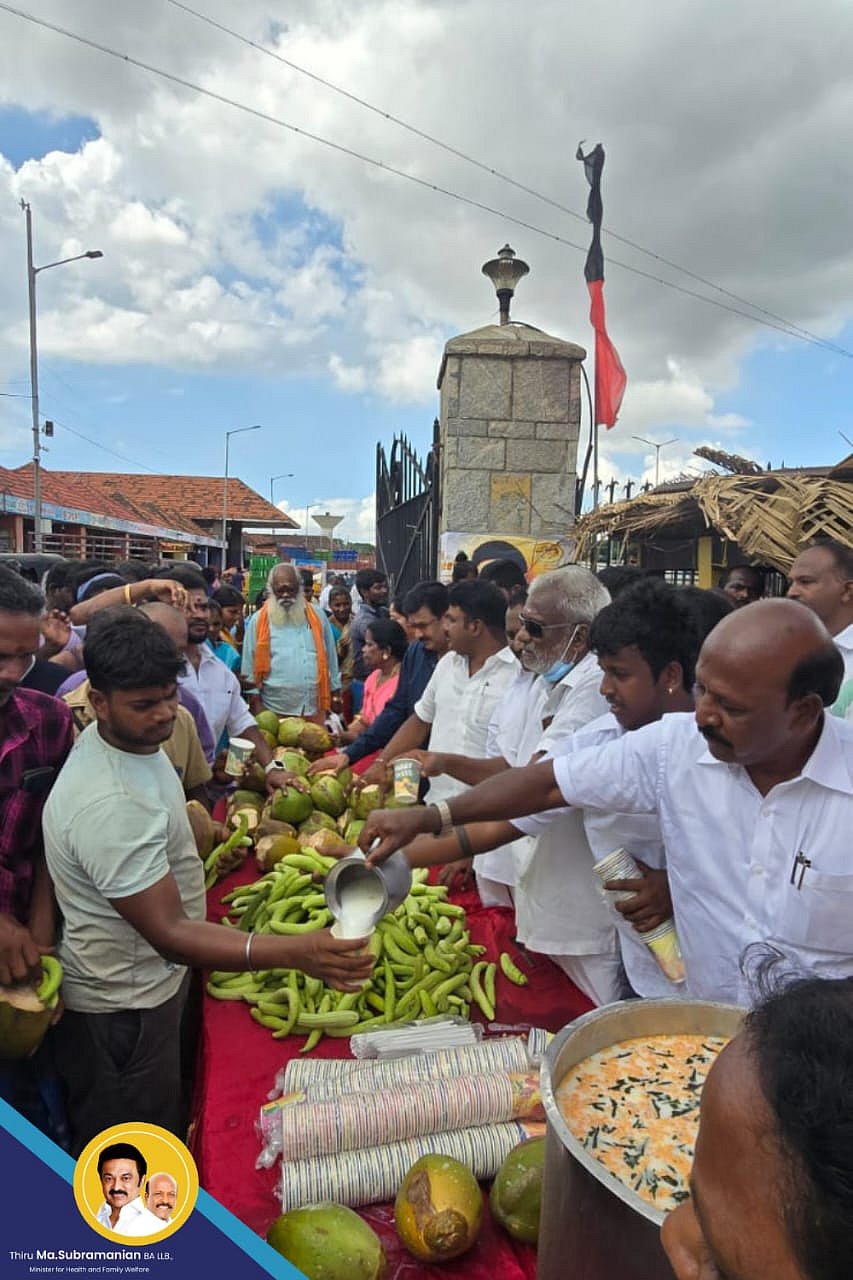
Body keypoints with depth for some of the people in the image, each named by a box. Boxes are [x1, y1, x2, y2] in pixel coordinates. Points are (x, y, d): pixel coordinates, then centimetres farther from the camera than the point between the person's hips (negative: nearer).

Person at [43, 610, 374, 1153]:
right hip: (124, 1009, -9)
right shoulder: (107, 804, -36)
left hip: (153, 980, 9)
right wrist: (297, 953, -45)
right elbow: (170, 934, -37)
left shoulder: (137, 738, -5)